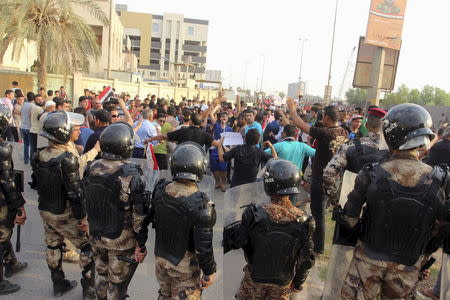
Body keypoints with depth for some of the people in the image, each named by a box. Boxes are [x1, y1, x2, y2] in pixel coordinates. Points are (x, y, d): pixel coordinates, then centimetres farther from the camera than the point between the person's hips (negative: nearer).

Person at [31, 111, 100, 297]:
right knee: (88, 247, 9)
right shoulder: (67, 159, -26)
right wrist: (82, 217, -14)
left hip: (45, 211, 7)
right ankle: (89, 288, 18)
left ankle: (58, 285, 38)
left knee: (53, 247, 21)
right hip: (65, 215, -7)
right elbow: (74, 192, -25)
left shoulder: (40, 156, -3)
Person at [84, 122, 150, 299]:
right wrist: (141, 244, -9)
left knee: (102, 274, 27)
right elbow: (139, 214, -20)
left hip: (95, 236, 6)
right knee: (117, 283, 14)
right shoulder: (131, 175, -24)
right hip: (122, 241, -5)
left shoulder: (91, 169, -7)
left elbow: (87, 202, 5)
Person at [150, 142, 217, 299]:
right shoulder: (200, 204, -30)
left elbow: (153, 219, 2)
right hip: (184, 266, -5)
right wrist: (210, 272, -9)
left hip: (161, 258, 5)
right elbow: (203, 246, -24)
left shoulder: (160, 190, -14)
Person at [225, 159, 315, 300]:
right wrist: (298, 283, 7)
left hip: (255, 278, -1)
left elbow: (236, 243, -14)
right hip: (283, 283, 2)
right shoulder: (304, 221, -20)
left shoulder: (253, 214, -27)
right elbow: (306, 260, -9)